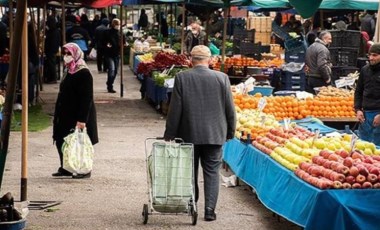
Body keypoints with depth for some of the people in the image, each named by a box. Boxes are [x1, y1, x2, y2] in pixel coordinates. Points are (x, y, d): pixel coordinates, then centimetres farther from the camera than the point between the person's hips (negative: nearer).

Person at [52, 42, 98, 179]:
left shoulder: (84, 74, -17)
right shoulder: (69, 71, 11)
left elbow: (86, 98, -21)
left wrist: (82, 119, -26)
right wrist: (57, 115, 19)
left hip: (78, 116, -9)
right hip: (66, 115, 9)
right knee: (61, 141, 11)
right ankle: (65, 168, 21)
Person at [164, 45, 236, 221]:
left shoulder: (181, 78, -8)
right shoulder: (222, 78, -6)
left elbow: (175, 109, -6)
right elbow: (230, 108, -1)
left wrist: (169, 134, 2)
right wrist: (230, 131, 11)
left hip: (189, 134, 0)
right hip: (214, 134, 0)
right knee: (212, 172, 5)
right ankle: (210, 209, -1)